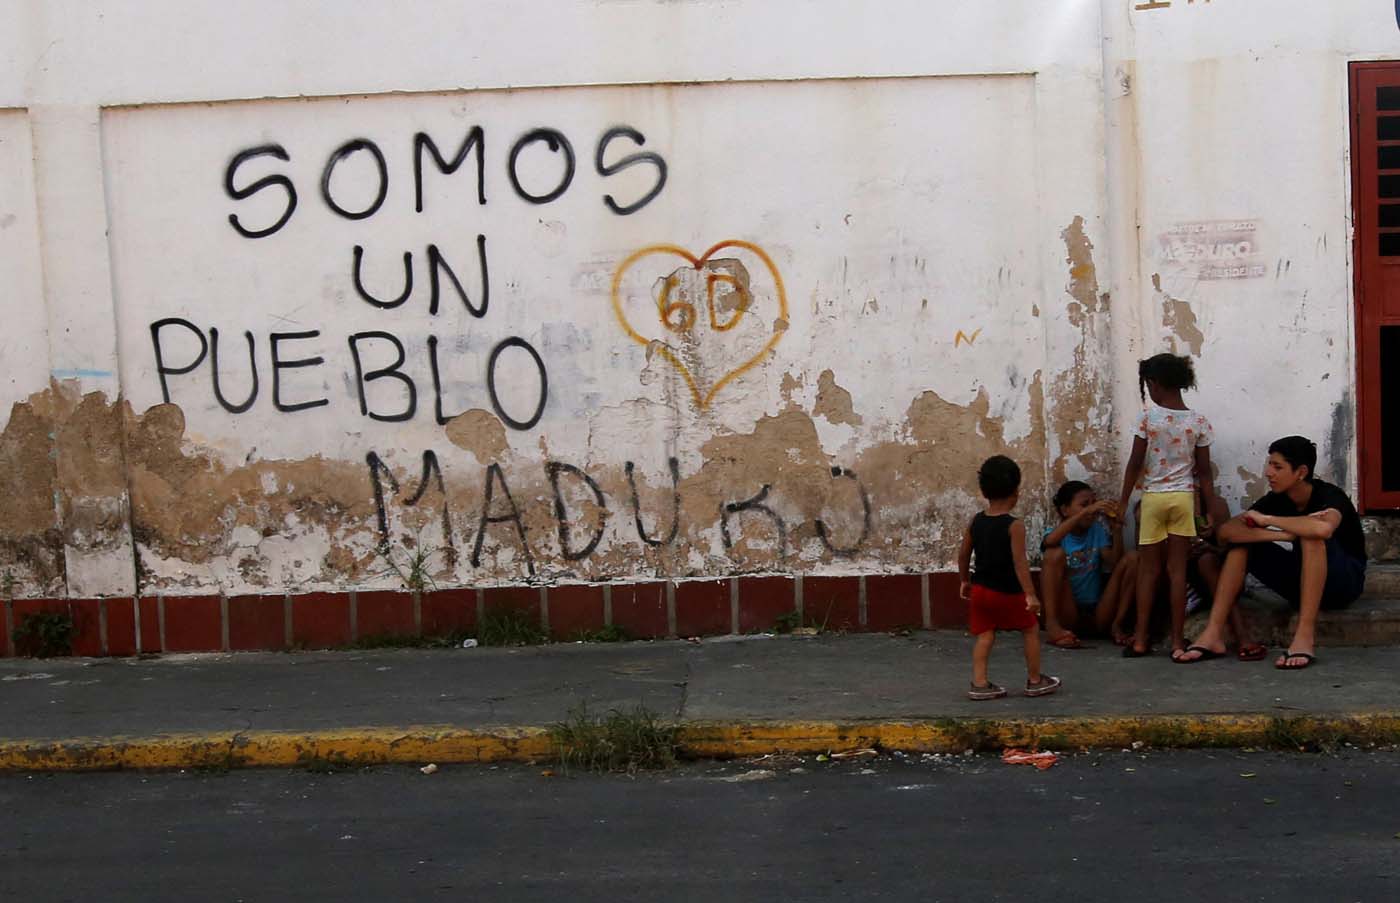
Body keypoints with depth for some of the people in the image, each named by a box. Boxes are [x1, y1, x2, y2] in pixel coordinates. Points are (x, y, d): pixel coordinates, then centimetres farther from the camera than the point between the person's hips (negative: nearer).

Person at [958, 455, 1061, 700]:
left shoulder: (976, 522, 0)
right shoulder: (1014, 526, -17)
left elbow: (963, 555, 7)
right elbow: (1019, 563, -22)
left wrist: (964, 581, 21)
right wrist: (1030, 594, -20)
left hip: (980, 589, 5)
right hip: (1008, 593, -5)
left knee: (984, 635, 9)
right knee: (1031, 630, 13)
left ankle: (979, 684, 2)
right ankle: (1035, 681, 20)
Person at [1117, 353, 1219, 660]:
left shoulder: (1148, 417, -8)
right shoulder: (1199, 422, -1)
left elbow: (1135, 464, -6)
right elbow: (1204, 473, 0)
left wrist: (1123, 501, 3)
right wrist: (1211, 512, 7)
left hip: (1153, 497, -1)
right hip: (1183, 497, 1)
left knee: (1148, 569, 7)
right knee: (1178, 569, 4)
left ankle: (1140, 639, 8)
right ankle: (1177, 641, 5)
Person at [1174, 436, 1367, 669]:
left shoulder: (1328, 495, -21)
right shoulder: (1277, 499, -6)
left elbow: (1323, 528, -47)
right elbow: (1226, 531, -17)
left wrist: (1267, 519, -31)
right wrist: (1282, 535, -32)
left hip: (1345, 581, -6)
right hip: (1303, 580, 6)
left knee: (1311, 537, -34)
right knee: (1241, 542, -11)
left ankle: (1305, 636, -38)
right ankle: (1214, 634, -21)